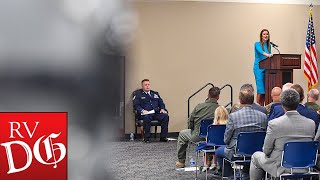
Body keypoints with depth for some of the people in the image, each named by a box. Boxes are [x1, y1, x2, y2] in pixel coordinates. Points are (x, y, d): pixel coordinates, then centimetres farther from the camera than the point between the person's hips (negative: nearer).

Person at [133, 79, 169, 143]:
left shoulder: (155, 94, 27)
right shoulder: (138, 94, 13)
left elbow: (161, 103, 25)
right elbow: (136, 105, 2)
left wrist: (162, 109, 3)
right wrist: (142, 110, -16)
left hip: (156, 113, 4)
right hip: (145, 113, -4)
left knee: (165, 116, -25)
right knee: (147, 117, -39)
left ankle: (163, 137, -18)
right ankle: (147, 138, -25)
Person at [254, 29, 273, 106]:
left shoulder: (269, 46, 16)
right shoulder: (257, 44, -2)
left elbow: (270, 57, 16)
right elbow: (260, 51, -23)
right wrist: (267, 54, -41)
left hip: (266, 68, 6)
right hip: (259, 68, -6)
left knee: (265, 89, 3)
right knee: (260, 88, -12)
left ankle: (262, 107, 8)